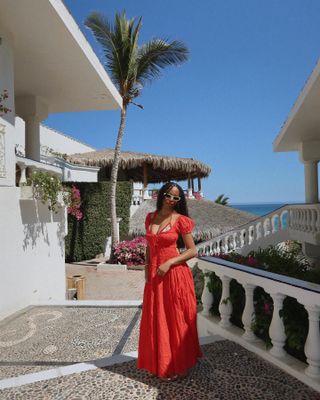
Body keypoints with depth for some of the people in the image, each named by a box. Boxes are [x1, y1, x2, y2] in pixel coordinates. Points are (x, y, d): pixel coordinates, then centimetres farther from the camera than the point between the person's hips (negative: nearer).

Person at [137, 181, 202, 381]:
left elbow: (192, 251, -7)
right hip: (154, 275, 5)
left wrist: (169, 263, -16)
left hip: (175, 274, -5)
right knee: (157, 321, 15)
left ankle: (179, 366, 28)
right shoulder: (151, 217, 7)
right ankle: (161, 364, 35)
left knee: (176, 320, 8)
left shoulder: (180, 220, -8)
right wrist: (147, 267, 5)